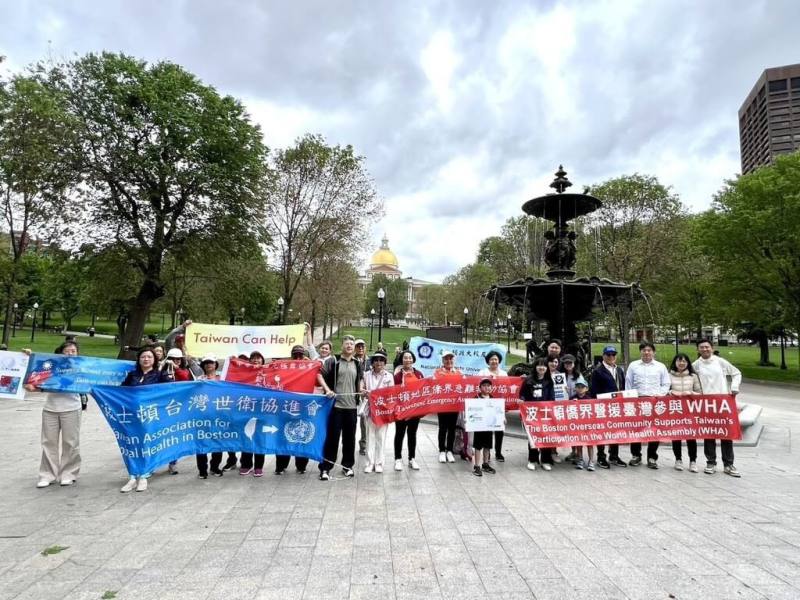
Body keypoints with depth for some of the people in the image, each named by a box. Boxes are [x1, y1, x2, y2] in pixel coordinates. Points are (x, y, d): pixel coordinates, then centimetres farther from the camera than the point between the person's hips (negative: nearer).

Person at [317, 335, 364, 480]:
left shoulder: (357, 363, 12)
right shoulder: (332, 360, -3)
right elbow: (320, 375, -5)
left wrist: (361, 389, 8)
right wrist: (327, 390, -16)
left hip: (351, 405, 4)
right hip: (336, 404, -4)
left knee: (349, 437, 10)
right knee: (332, 436, -2)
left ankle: (347, 466, 24)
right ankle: (325, 468, 8)